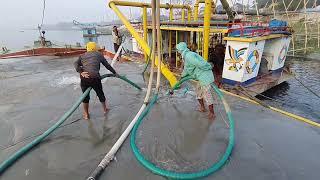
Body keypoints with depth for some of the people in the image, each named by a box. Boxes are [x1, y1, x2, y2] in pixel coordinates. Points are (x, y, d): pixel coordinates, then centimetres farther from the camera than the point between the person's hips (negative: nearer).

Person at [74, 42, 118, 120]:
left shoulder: (82, 56, 20)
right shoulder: (98, 54, 15)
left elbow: (76, 64, 4)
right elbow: (107, 65, 19)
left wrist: (81, 72, -9)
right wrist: (114, 73, 28)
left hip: (84, 78, 2)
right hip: (95, 78, -2)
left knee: (85, 95, 19)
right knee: (100, 93, 20)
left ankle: (86, 114, 26)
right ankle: (105, 109, 40)